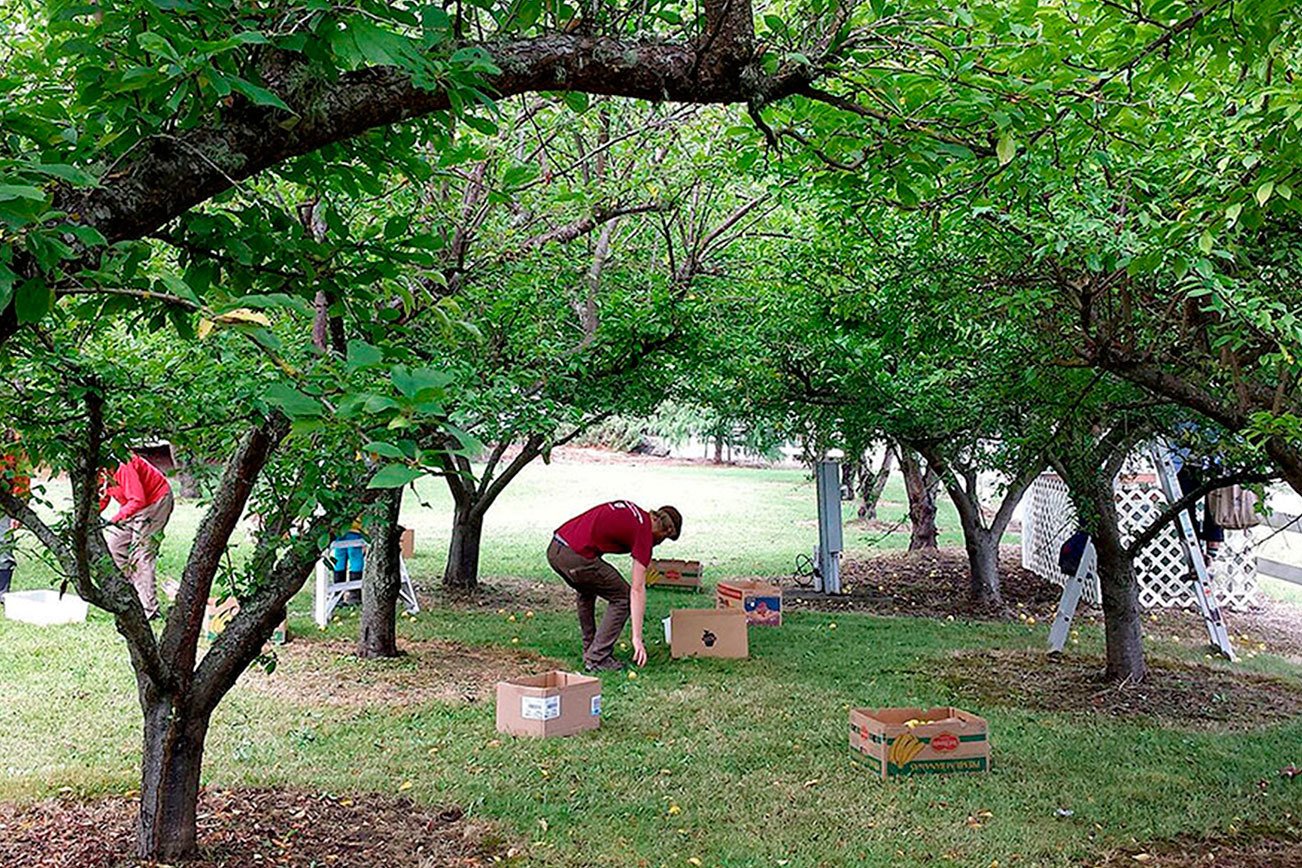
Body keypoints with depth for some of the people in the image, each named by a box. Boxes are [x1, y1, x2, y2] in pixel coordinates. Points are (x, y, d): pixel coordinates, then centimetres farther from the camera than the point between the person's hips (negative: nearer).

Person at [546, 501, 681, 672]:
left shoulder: (631, 508, 20)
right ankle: (597, 658, 9)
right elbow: (637, 589, -5)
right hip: (575, 557, -9)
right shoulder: (644, 532, -2)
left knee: (586, 592, 33)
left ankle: (589, 651, 36)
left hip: (554, 548, 9)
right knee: (622, 598, 9)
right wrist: (637, 637, -4)